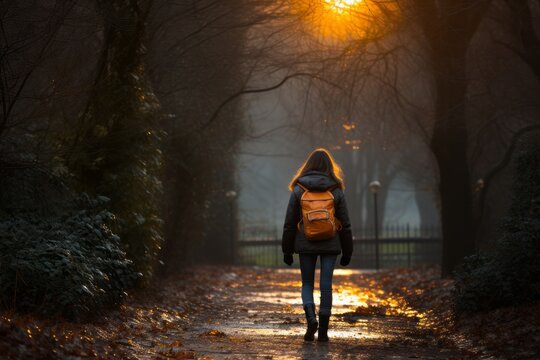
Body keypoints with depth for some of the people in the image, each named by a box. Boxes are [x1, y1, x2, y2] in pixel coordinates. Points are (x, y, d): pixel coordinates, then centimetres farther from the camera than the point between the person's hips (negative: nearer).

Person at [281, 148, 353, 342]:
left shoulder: (298, 189, -2)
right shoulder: (336, 190, -1)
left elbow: (290, 222, 0)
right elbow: (345, 223, 2)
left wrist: (287, 250, 7)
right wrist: (347, 251, 10)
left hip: (306, 245, 0)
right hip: (330, 245, 0)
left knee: (307, 284, 12)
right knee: (326, 285, 4)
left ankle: (311, 319, -12)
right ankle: (323, 331, 4)